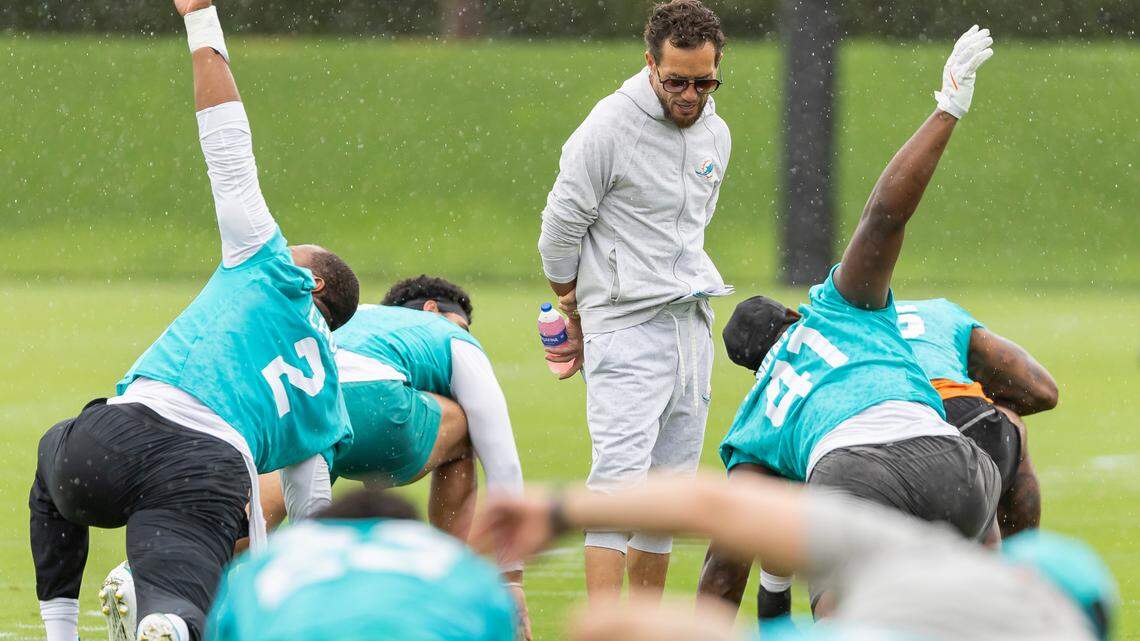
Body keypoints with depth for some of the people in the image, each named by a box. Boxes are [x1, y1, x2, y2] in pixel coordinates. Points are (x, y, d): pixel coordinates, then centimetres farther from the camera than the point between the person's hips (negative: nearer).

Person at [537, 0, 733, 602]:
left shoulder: (715, 134, 11)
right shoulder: (610, 127, -10)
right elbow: (561, 226, -3)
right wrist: (576, 319, 9)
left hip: (693, 324, 7)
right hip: (626, 327, -7)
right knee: (620, 474, -17)